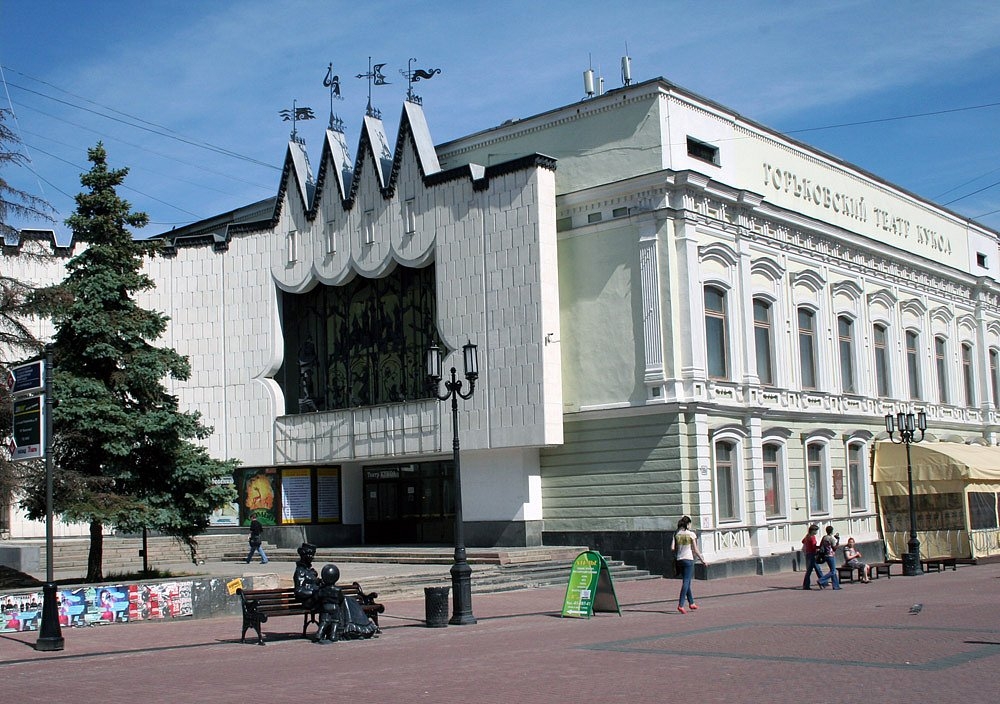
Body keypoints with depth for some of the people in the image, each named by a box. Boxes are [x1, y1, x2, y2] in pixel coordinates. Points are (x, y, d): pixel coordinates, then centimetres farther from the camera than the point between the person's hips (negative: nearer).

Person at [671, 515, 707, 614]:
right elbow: (695, 550, -6)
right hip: (688, 559, -5)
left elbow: (672, 548, -3)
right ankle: (680, 605, -16)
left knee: (686, 582, 18)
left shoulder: (676, 534, 5)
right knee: (686, 582, -5)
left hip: (679, 560, 5)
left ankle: (691, 603, 26)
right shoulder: (691, 534, -5)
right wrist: (703, 560, 3)